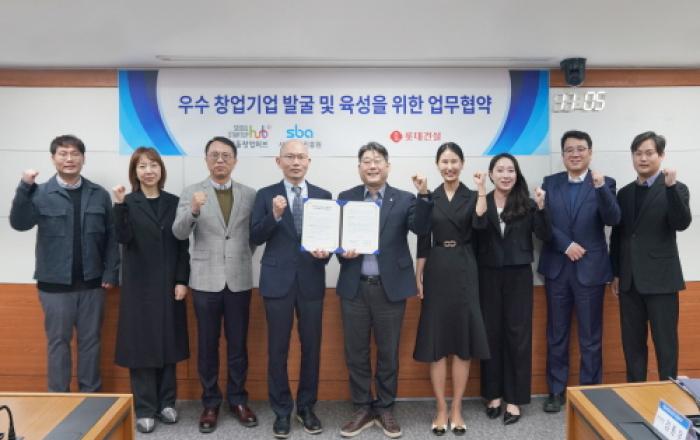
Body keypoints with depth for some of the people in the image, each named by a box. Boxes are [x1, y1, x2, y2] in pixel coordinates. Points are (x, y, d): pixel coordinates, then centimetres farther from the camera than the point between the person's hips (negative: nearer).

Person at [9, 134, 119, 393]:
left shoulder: (99, 195, 3)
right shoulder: (41, 194, -2)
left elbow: (112, 236, 4)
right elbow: (19, 223, -16)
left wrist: (111, 272, -2)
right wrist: (25, 187, -28)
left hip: (91, 283, 2)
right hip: (55, 284, -2)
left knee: (90, 341, 11)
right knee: (58, 341, 9)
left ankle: (91, 396, 24)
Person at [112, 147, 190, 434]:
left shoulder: (174, 202, 5)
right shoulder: (128, 203, -1)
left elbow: (183, 245, 4)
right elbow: (123, 238, -16)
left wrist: (182, 281, -3)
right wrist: (120, 205, -26)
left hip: (168, 284, 2)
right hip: (139, 285, -2)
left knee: (168, 343, 8)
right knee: (141, 343, 3)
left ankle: (166, 402, 22)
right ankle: (145, 409, 14)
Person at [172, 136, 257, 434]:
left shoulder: (250, 195, 5)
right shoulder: (191, 193, 0)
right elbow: (179, 233, -12)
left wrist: (243, 256, 1)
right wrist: (194, 210, -29)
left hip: (239, 280, 1)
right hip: (206, 281, -1)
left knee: (238, 344, 10)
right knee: (207, 345, 9)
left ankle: (238, 400, 24)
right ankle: (210, 403, 22)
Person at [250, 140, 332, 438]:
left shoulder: (323, 196, 7)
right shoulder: (266, 195, 2)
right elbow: (255, 237, -5)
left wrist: (325, 252, -15)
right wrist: (274, 216, -20)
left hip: (311, 280, 2)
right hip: (278, 280, -1)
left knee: (312, 346, 9)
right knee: (278, 349, 6)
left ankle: (306, 407, 26)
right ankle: (282, 410, 21)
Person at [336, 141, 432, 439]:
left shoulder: (404, 199, 2)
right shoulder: (346, 198, 7)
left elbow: (421, 228, -12)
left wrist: (424, 195, -25)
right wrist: (342, 251, -15)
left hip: (390, 287, -1)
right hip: (354, 287, 2)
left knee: (388, 352, 10)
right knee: (355, 352, 9)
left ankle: (385, 409, 27)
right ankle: (363, 409, 26)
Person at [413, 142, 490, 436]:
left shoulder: (472, 196, 4)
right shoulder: (429, 198, 7)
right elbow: (423, 241, 5)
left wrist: (482, 189, -17)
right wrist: (418, 276, 0)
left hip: (464, 271, 0)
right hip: (436, 271, 1)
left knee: (462, 339, 4)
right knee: (436, 340, 3)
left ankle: (456, 409, 16)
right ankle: (441, 409, 15)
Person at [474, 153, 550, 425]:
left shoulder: (526, 203, 1)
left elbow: (546, 237, -5)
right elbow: (478, 227, -18)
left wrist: (541, 208, -18)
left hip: (518, 275, 0)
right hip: (489, 275, 0)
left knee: (517, 334, 4)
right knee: (491, 333, 8)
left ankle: (514, 399, 15)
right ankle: (493, 394, 23)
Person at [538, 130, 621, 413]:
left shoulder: (604, 183, -1)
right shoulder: (550, 183, 5)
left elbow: (613, 220, -16)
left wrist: (601, 188, -30)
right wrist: (566, 245, -13)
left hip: (590, 269, -2)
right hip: (557, 268, 2)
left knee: (590, 337, 7)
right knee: (556, 335, 11)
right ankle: (556, 391, 23)